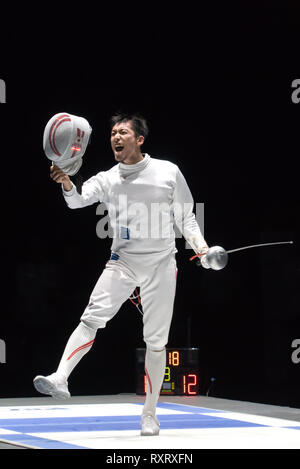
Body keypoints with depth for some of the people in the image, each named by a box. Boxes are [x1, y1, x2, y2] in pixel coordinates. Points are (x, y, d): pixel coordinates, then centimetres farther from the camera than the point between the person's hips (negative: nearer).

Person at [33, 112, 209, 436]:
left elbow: (185, 216, 9)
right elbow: (79, 200, -17)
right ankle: (60, 379, -31)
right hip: (122, 262, 1)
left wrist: (199, 244, -8)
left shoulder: (168, 172, 1)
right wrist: (66, 184, -38)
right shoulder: (107, 180, 2)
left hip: (161, 264, -1)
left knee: (156, 339, 3)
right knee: (92, 317, -20)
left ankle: (149, 415, 12)